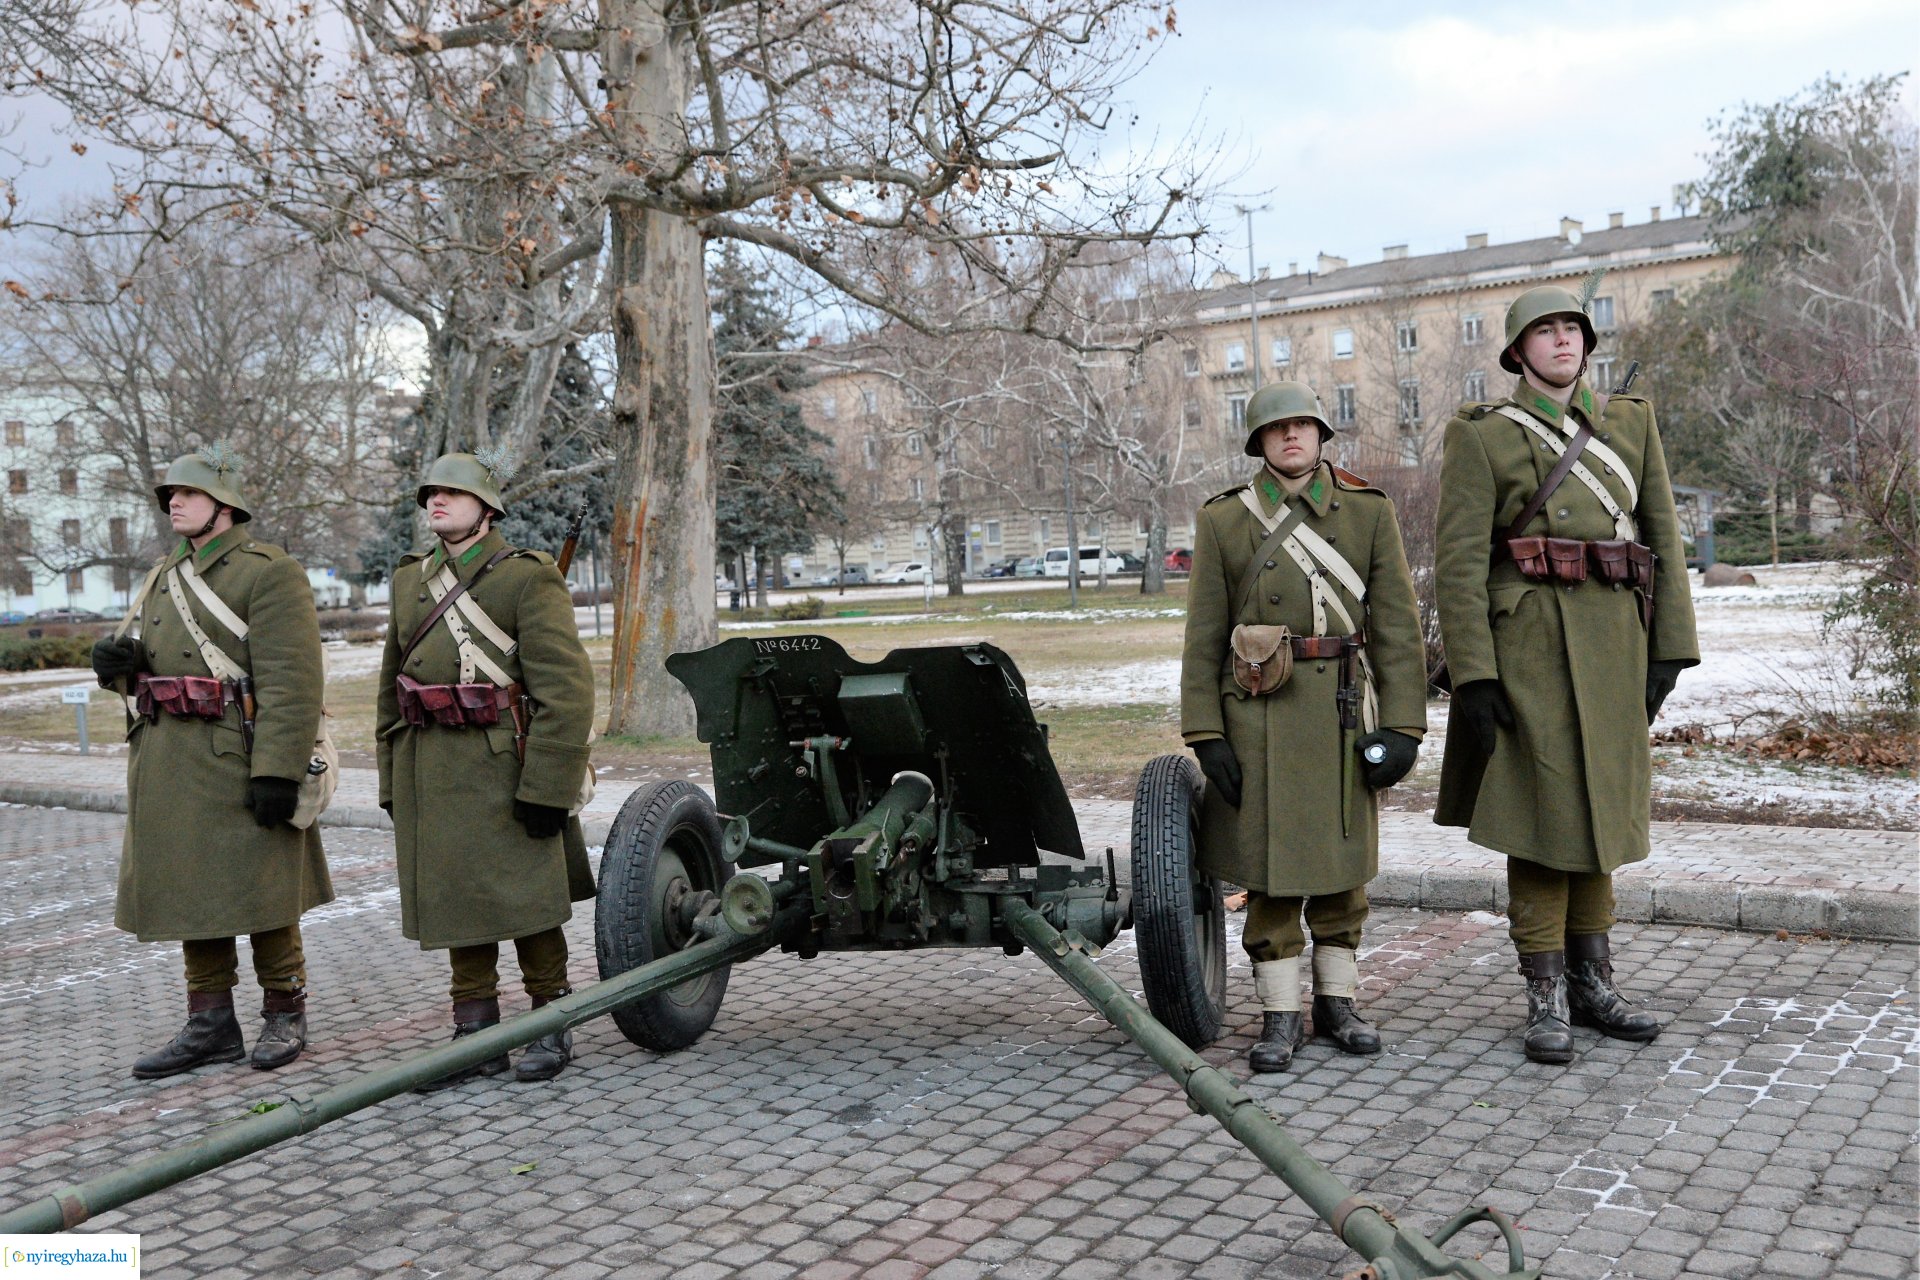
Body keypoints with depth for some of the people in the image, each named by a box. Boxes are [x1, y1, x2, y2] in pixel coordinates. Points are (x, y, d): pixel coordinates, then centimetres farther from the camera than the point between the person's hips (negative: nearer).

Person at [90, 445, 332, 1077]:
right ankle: (211, 1024, 20)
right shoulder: (165, 576, 16)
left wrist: (277, 772, -23)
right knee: (189, 892, 11)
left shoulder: (271, 573, -9)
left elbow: (291, 682, -17)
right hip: (168, 763, 8)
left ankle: (286, 1013, 16)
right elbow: (134, 664, 21)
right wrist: (113, 659, -4)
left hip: (238, 762, -7)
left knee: (259, 892, 1)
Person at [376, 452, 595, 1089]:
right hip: (430, 768, 6)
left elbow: (566, 689, -13)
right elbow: (392, 685, 19)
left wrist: (545, 785, -17)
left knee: (526, 898, 2)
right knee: (456, 900, 10)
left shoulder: (526, 576, -7)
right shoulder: (411, 578, 13)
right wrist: (392, 780, 16)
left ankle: (551, 1027, 17)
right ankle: (476, 1034, 21)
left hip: (503, 766, -6)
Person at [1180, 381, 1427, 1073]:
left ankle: (1336, 1001, 24)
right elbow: (1203, 637, 1)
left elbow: (1397, 625, 1)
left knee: (1343, 863, 10)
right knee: (1270, 866, 2)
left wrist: (1401, 725, -6)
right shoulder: (1223, 519, 3)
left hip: (1345, 711, 1)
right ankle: (1280, 1015, 13)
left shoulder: (1369, 511, 4)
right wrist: (1205, 734, -5)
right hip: (1260, 715, -1)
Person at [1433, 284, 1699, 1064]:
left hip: (1614, 641, 5)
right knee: (1541, 810, -2)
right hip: (1532, 640, -5)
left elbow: (1664, 538, 11)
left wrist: (1669, 647, 3)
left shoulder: (1631, 422, 13)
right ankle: (1546, 998, 7)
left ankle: (1592, 982, 23)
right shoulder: (1482, 435, -1)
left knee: (1598, 808, 12)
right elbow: (1460, 562, -7)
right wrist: (1472, 674, -13)